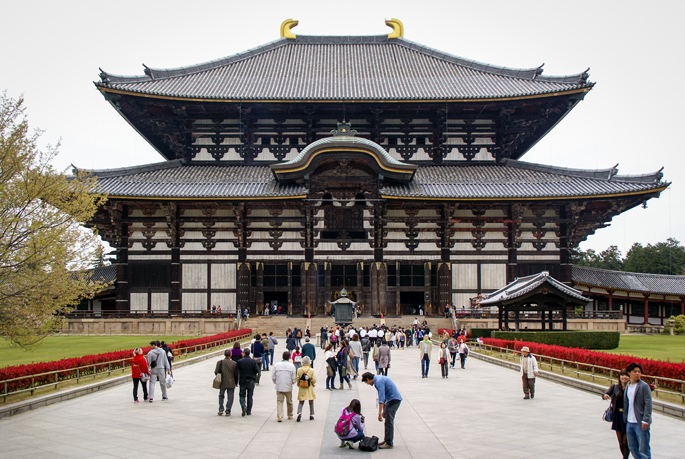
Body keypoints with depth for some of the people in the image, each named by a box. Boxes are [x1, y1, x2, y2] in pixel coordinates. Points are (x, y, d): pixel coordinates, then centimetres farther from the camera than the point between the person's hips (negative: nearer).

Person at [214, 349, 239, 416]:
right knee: (230, 397, 7)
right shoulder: (234, 363, -7)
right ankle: (228, 411, 5)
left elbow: (216, 372, -6)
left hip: (222, 383, 1)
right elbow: (236, 374, -2)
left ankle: (221, 409, 10)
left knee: (221, 396, 18)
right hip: (231, 383, -1)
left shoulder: (220, 362, -7)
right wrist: (236, 383, 11)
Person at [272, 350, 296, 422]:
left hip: (279, 387, 0)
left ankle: (279, 416, -12)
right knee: (289, 402, 17)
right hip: (288, 387, 0)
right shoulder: (291, 366, -6)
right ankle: (290, 415, 30)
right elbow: (293, 379, -5)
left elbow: (273, 377, 0)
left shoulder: (276, 365, -2)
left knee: (279, 402, 2)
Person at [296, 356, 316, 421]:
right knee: (311, 402, 14)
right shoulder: (311, 370, -9)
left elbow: (297, 379, -4)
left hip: (302, 389, 1)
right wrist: (313, 384, 10)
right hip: (309, 389, -1)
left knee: (301, 402, 8)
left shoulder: (299, 370, -5)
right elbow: (314, 380, -10)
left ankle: (299, 413, -15)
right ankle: (311, 415, 19)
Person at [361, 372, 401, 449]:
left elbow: (381, 399, -23)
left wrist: (379, 413, -22)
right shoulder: (378, 379, 14)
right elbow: (383, 397, 22)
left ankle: (389, 443, -4)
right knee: (387, 421, 14)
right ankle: (386, 440, 21)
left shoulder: (379, 381, -18)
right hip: (390, 400, 10)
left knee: (389, 421, -8)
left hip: (394, 400, -10)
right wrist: (383, 411, 24)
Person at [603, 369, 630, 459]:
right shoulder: (615, 387, 3)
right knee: (620, 442, 11)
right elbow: (607, 393, -6)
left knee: (626, 441, -5)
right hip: (617, 416, 3)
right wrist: (605, 395, -29)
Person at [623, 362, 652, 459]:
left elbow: (648, 404, -11)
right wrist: (625, 418, 14)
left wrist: (645, 420, -17)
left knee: (643, 449, -5)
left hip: (641, 423, -7)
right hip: (629, 422, 7)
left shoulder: (644, 386, -7)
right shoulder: (627, 386, 11)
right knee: (632, 448, 14)